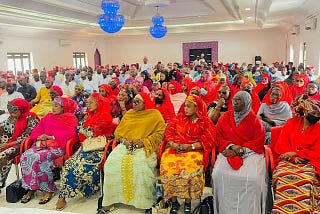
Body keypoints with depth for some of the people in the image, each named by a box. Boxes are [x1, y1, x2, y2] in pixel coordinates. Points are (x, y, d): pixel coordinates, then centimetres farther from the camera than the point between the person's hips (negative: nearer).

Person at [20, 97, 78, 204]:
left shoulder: (70, 118, 8)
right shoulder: (48, 117, 25)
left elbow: (71, 133, -8)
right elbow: (36, 131, 21)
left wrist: (51, 137, -11)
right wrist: (39, 138, -3)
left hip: (57, 146, -5)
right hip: (42, 145, 6)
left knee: (39, 157, -31)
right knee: (25, 156, -22)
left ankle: (48, 190, -20)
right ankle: (31, 189, -14)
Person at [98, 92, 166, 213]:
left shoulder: (155, 115, 5)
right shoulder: (128, 114, 19)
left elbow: (159, 133, -5)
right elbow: (118, 131, 16)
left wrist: (143, 141, -14)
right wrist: (124, 140, -5)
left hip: (145, 148, -4)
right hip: (126, 145, 4)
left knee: (141, 165, -34)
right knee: (112, 163, -21)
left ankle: (146, 203, -18)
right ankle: (109, 202, -10)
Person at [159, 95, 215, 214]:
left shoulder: (206, 122, 6)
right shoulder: (179, 117, 15)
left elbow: (207, 141, -2)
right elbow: (169, 131, 10)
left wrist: (190, 146, -13)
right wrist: (172, 143, -10)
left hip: (194, 150, -2)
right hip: (175, 148, 3)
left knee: (191, 166, -33)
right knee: (167, 164, -27)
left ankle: (188, 202, -12)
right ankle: (174, 201, -11)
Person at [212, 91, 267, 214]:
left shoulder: (254, 120, 4)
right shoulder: (225, 117, 10)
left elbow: (259, 142, -1)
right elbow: (218, 137, 7)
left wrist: (241, 150, -12)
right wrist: (231, 146, -10)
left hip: (249, 153, -1)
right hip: (229, 152, 2)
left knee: (252, 178, -30)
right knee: (219, 175, -26)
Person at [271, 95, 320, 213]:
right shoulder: (291, 123, 11)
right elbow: (282, 144, 6)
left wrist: (295, 153, -11)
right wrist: (292, 157, -11)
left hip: (308, 162, 0)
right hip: (288, 159, 1)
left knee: (306, 179, -34)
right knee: (283, 176, -31)